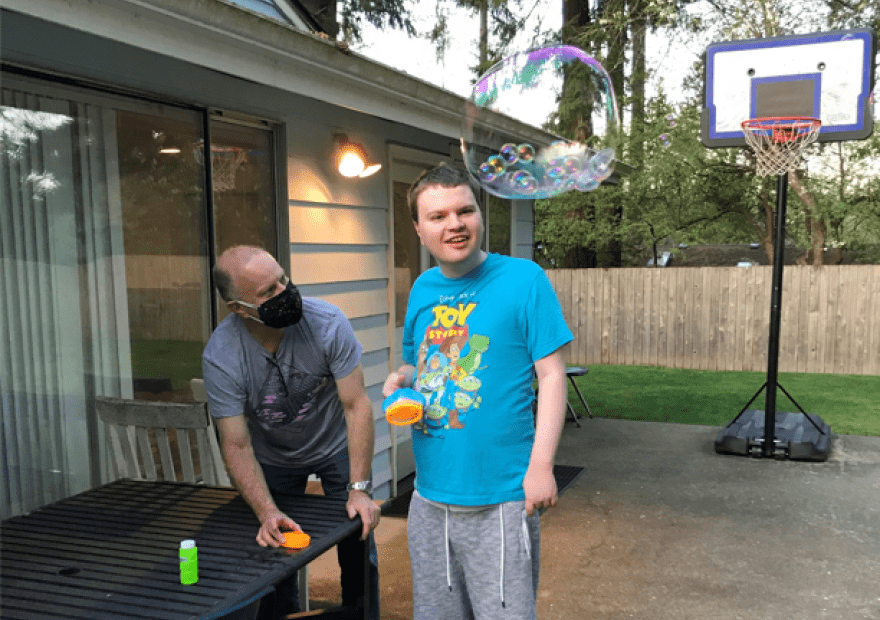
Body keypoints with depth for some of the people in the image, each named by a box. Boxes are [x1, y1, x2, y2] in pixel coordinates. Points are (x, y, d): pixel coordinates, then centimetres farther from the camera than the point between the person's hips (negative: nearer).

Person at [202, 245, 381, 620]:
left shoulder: (327, 323, -28)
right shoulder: (220, 357, -26)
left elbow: (356, 405, -24)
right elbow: (236, 446, -21)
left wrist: (359, 488, -27)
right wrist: (267, 513, -32)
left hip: (336, 447, 0)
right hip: (273, 458, 1)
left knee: (358, 552, -1)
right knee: (275, 549, 5)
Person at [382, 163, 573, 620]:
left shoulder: (523, 279, -8)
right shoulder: (422, 289, 8)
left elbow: (551, 375, -9)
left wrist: (541, 465, -15)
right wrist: (400, 378, -3)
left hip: (499, 500, -5)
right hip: (429, 499, 6)